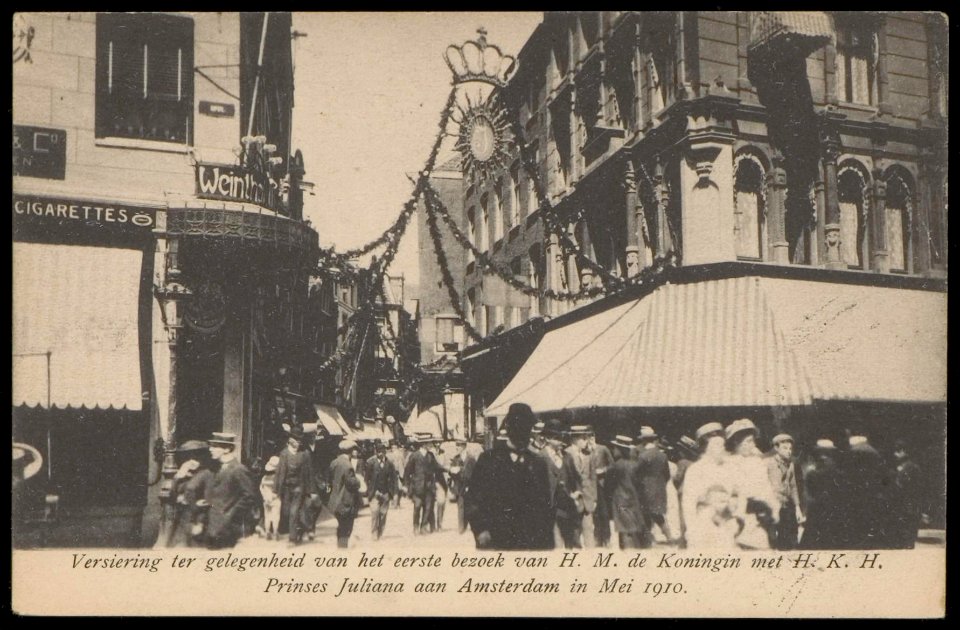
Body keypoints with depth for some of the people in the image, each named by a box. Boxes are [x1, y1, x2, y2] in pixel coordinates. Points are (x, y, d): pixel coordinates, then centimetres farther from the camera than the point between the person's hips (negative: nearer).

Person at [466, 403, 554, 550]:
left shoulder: (538, 463, 14)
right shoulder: (488, 459, 7)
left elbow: (545, 506, 12)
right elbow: (473, 498, 2)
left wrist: (548, 542, 7)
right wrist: (480, 530, -11)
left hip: (533, 542, 2)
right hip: (494, 541, -2)